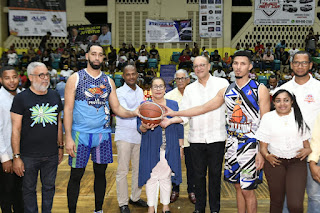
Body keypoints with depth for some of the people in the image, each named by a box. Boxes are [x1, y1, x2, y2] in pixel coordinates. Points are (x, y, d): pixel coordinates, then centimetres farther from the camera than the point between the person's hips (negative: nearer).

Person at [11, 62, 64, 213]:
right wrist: (16, 157, -10)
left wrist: (60, 147, 14)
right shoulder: (21, 98, -6)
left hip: (52, 155, 4)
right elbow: (16, 129, -8)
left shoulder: (55, 96, 8)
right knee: (29, 189, 10)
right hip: (29, 156, -3)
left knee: (49, 187, 15)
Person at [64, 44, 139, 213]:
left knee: (100, 172, 12)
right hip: (81, 134, -3)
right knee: (76, 175, 2)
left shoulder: (108, 81, 9)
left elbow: (117, 108, 10)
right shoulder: (75, 78, -2)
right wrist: (68, 137, -12)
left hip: (103, 134, 4)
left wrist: (134, 113, -8)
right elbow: (68, 109, -5)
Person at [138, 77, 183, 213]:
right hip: (151, 149, -1)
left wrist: (181, 146, 8)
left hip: (170, 148, 1)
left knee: (166, 177, 10)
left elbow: (179, 127, 11)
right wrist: (145, 127, -23)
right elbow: (140, 126, 0)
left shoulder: (173, 104, 9)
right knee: (151, 177, 4)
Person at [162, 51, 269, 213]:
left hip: (251, 145, -4)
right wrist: (174, 113, 5)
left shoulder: (260, 90, -5)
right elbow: (203, 108, 10)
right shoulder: (226, 91, 9)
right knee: (238, 186, 13)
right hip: (232, 143, 4)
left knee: (247, 190, -1)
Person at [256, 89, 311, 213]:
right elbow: (263, 145, 4)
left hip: (297, 162, 0)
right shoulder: (268, 117, 4)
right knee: (276, 201, 10)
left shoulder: (299, 116, 5)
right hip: (275, 162, 1)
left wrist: (308, 149, -7)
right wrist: (267, 155, -16)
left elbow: (305, 139, 14)